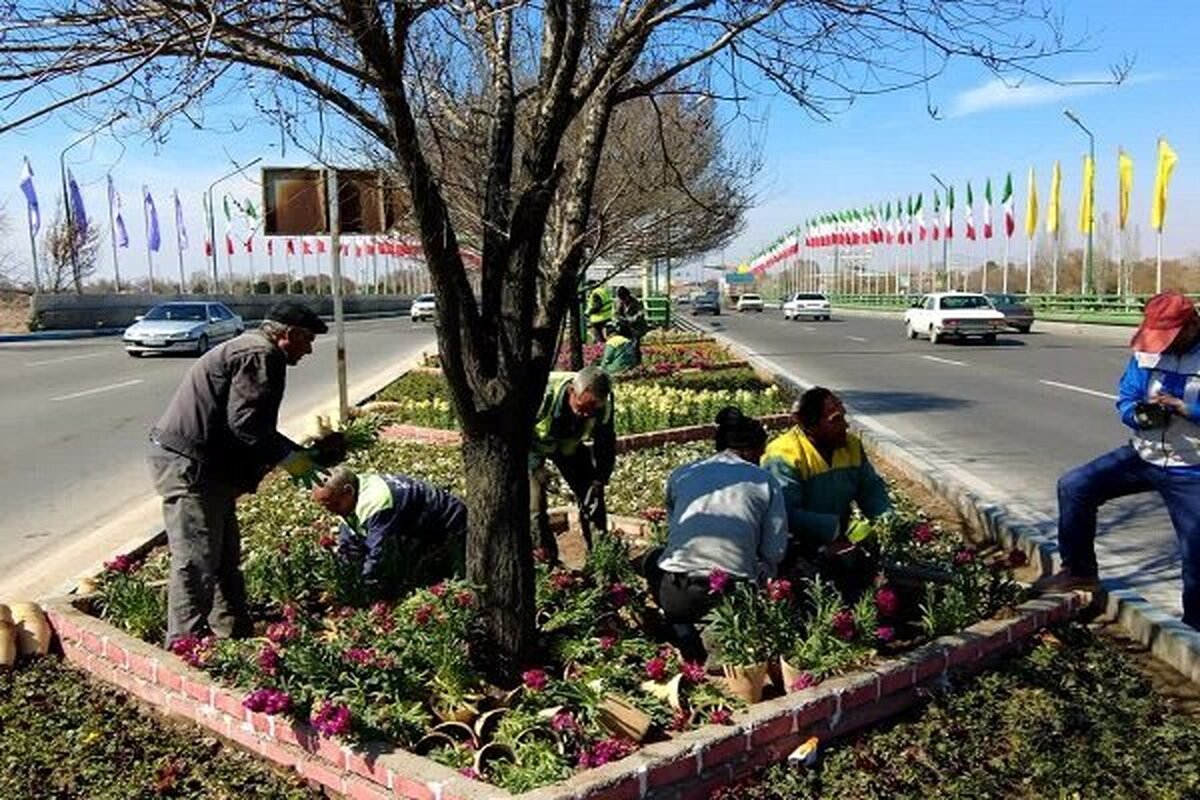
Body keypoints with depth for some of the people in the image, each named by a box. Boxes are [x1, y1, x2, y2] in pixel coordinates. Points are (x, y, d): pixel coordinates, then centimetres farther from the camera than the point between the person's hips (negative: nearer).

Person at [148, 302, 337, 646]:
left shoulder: (250, 349, 20)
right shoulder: (261, 356, -14)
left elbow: (254, 424, 22)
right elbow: (245, 425, -23)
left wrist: (303, 454, 17)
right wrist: (289, 458, -14)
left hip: (207, 467, 11)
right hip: (189, 466, -11)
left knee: (226, 557, 17)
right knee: (196, 564, -6)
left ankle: (233, 632, 27)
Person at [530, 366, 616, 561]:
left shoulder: (603, 407, -27)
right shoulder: (543, 393, -41)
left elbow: (606, 445, -10)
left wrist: (598, 482, -17)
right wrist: (535, 466, -32)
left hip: (569, 445, 4)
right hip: (532, 444, -3)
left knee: (592, 499, 0)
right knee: (536, 504, -15)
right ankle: (548, 558, 0)